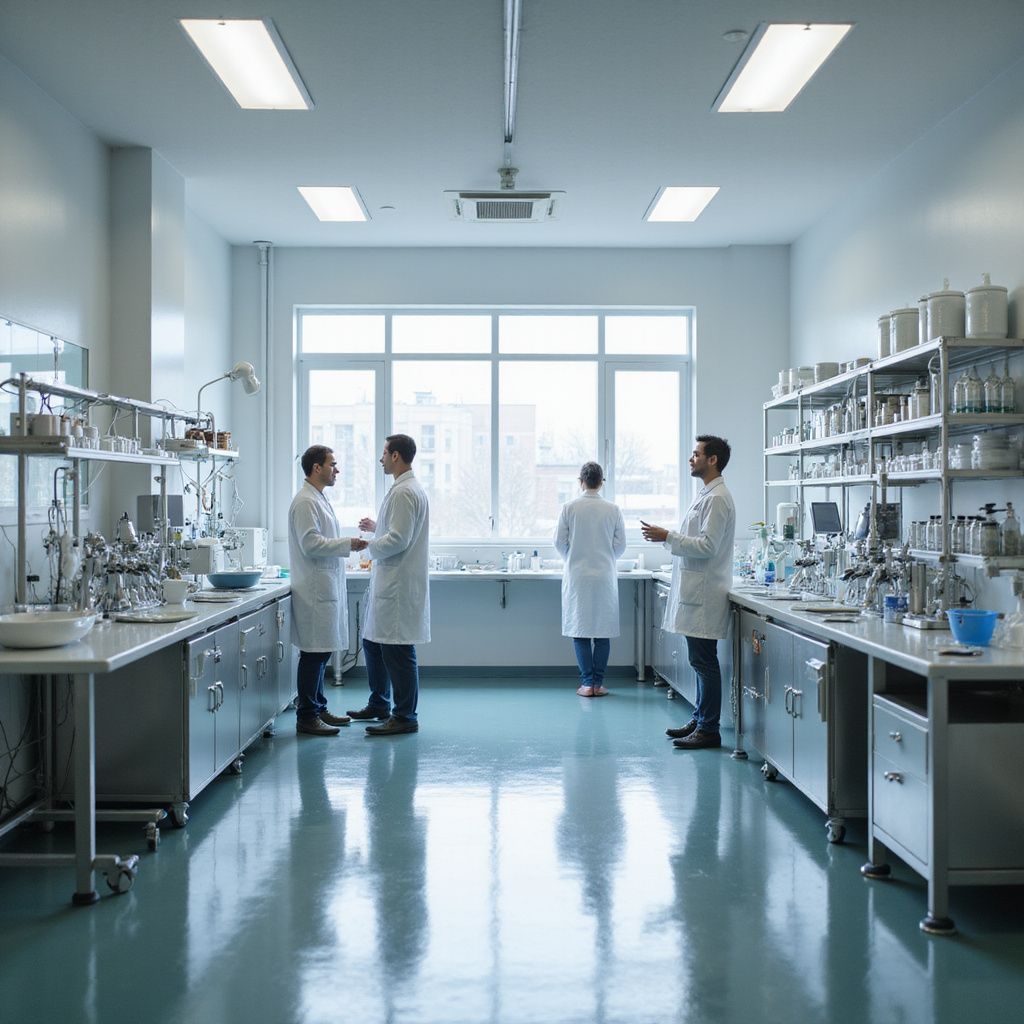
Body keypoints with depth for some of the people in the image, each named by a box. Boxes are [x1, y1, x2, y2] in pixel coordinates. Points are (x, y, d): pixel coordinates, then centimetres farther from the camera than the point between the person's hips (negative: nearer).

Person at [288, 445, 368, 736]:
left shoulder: (318, 499, 18)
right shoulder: (305, 502, -13)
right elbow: (310, 544, -21)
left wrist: (348, 544, 15)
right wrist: (348, 544, -16)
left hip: (326, 589, 10)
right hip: (315, 589, -10)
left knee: (320, 654, 15)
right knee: (313, 654, -5)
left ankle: (318, 709, 23)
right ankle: (306, 717, 1)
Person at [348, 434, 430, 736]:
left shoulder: (404, 493, -17)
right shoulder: (405, 489, 16)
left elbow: (398, 540, -23)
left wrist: (368, 546, -8)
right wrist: (377, 528, 20)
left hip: (399, 585, -11)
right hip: (387, 584, 11)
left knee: (397, 651, -4)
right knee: (373, 643, 19)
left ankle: (405, 717, 4)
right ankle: (379, 705, 32)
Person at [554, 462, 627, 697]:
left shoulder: (569, 508, -5)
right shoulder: (613, 510, -2)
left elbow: (559, 541, -2)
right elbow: (620, 544, 2)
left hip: (577, 577, -1)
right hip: (605, 577, 1)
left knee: (580, 630, 4)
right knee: (603, 631, 7)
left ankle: (587, 683, 2)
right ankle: (598, 683, 7)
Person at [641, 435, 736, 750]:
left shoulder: (717, 498, -14)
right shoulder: (707, 495, 17)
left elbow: (708, 546, -21)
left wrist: (668, 537, -17)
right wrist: (667, 537, 14)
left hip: (704, 594, -10)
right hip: (695, 591, 10)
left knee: (704, 661, -6)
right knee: (701, 661, 15)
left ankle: (709, 730, -1)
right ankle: (699, 720, 23)